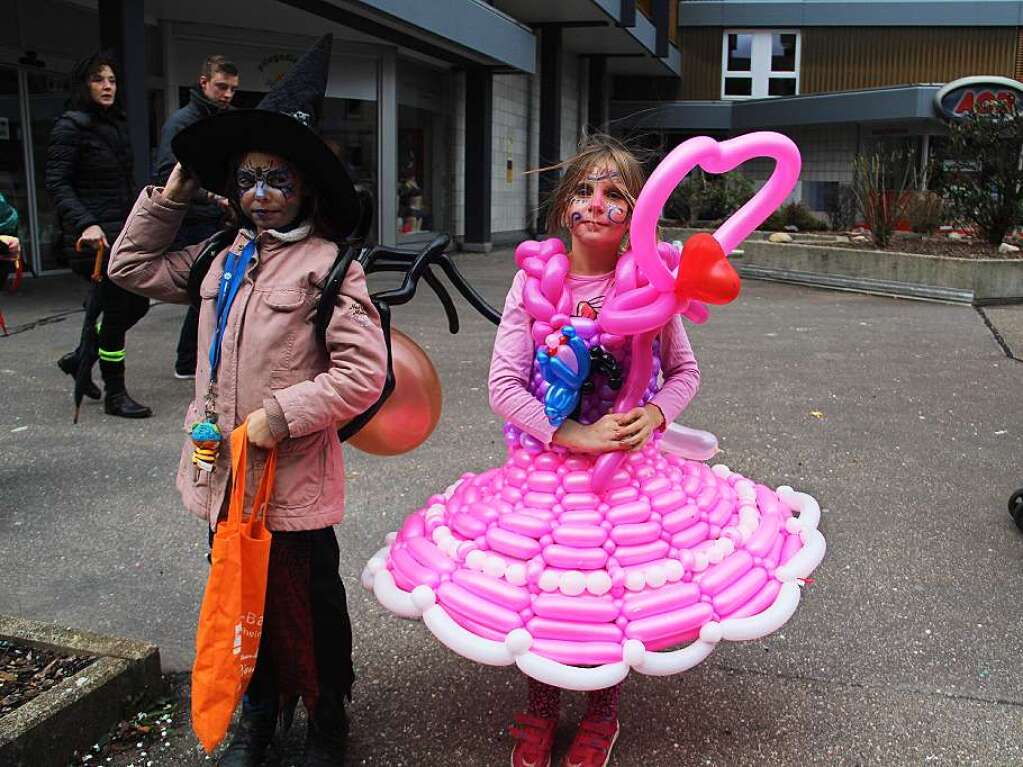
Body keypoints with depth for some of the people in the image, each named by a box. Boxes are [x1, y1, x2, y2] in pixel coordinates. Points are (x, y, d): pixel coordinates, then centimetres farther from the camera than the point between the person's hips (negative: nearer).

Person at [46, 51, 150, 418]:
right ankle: (115, 395, 10)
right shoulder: (70, 126, -9)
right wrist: (86, 225, -28)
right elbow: (57, 183, -16)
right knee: (117, 311, -5)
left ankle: (79, 358, 31)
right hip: (95, 237, -8)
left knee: (137, 303, 12)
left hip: (122, 233, 8)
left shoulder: (117, 125, 15)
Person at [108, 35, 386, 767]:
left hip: (295, 479, -6)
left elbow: (363, 373, -19)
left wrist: (282, 416, -19)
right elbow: (133, 267, 18)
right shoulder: (223, 257, 7)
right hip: (227, 473, 6)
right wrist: (171, 194, 9)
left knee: (308, 604, 12)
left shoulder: (328, 265, -14)